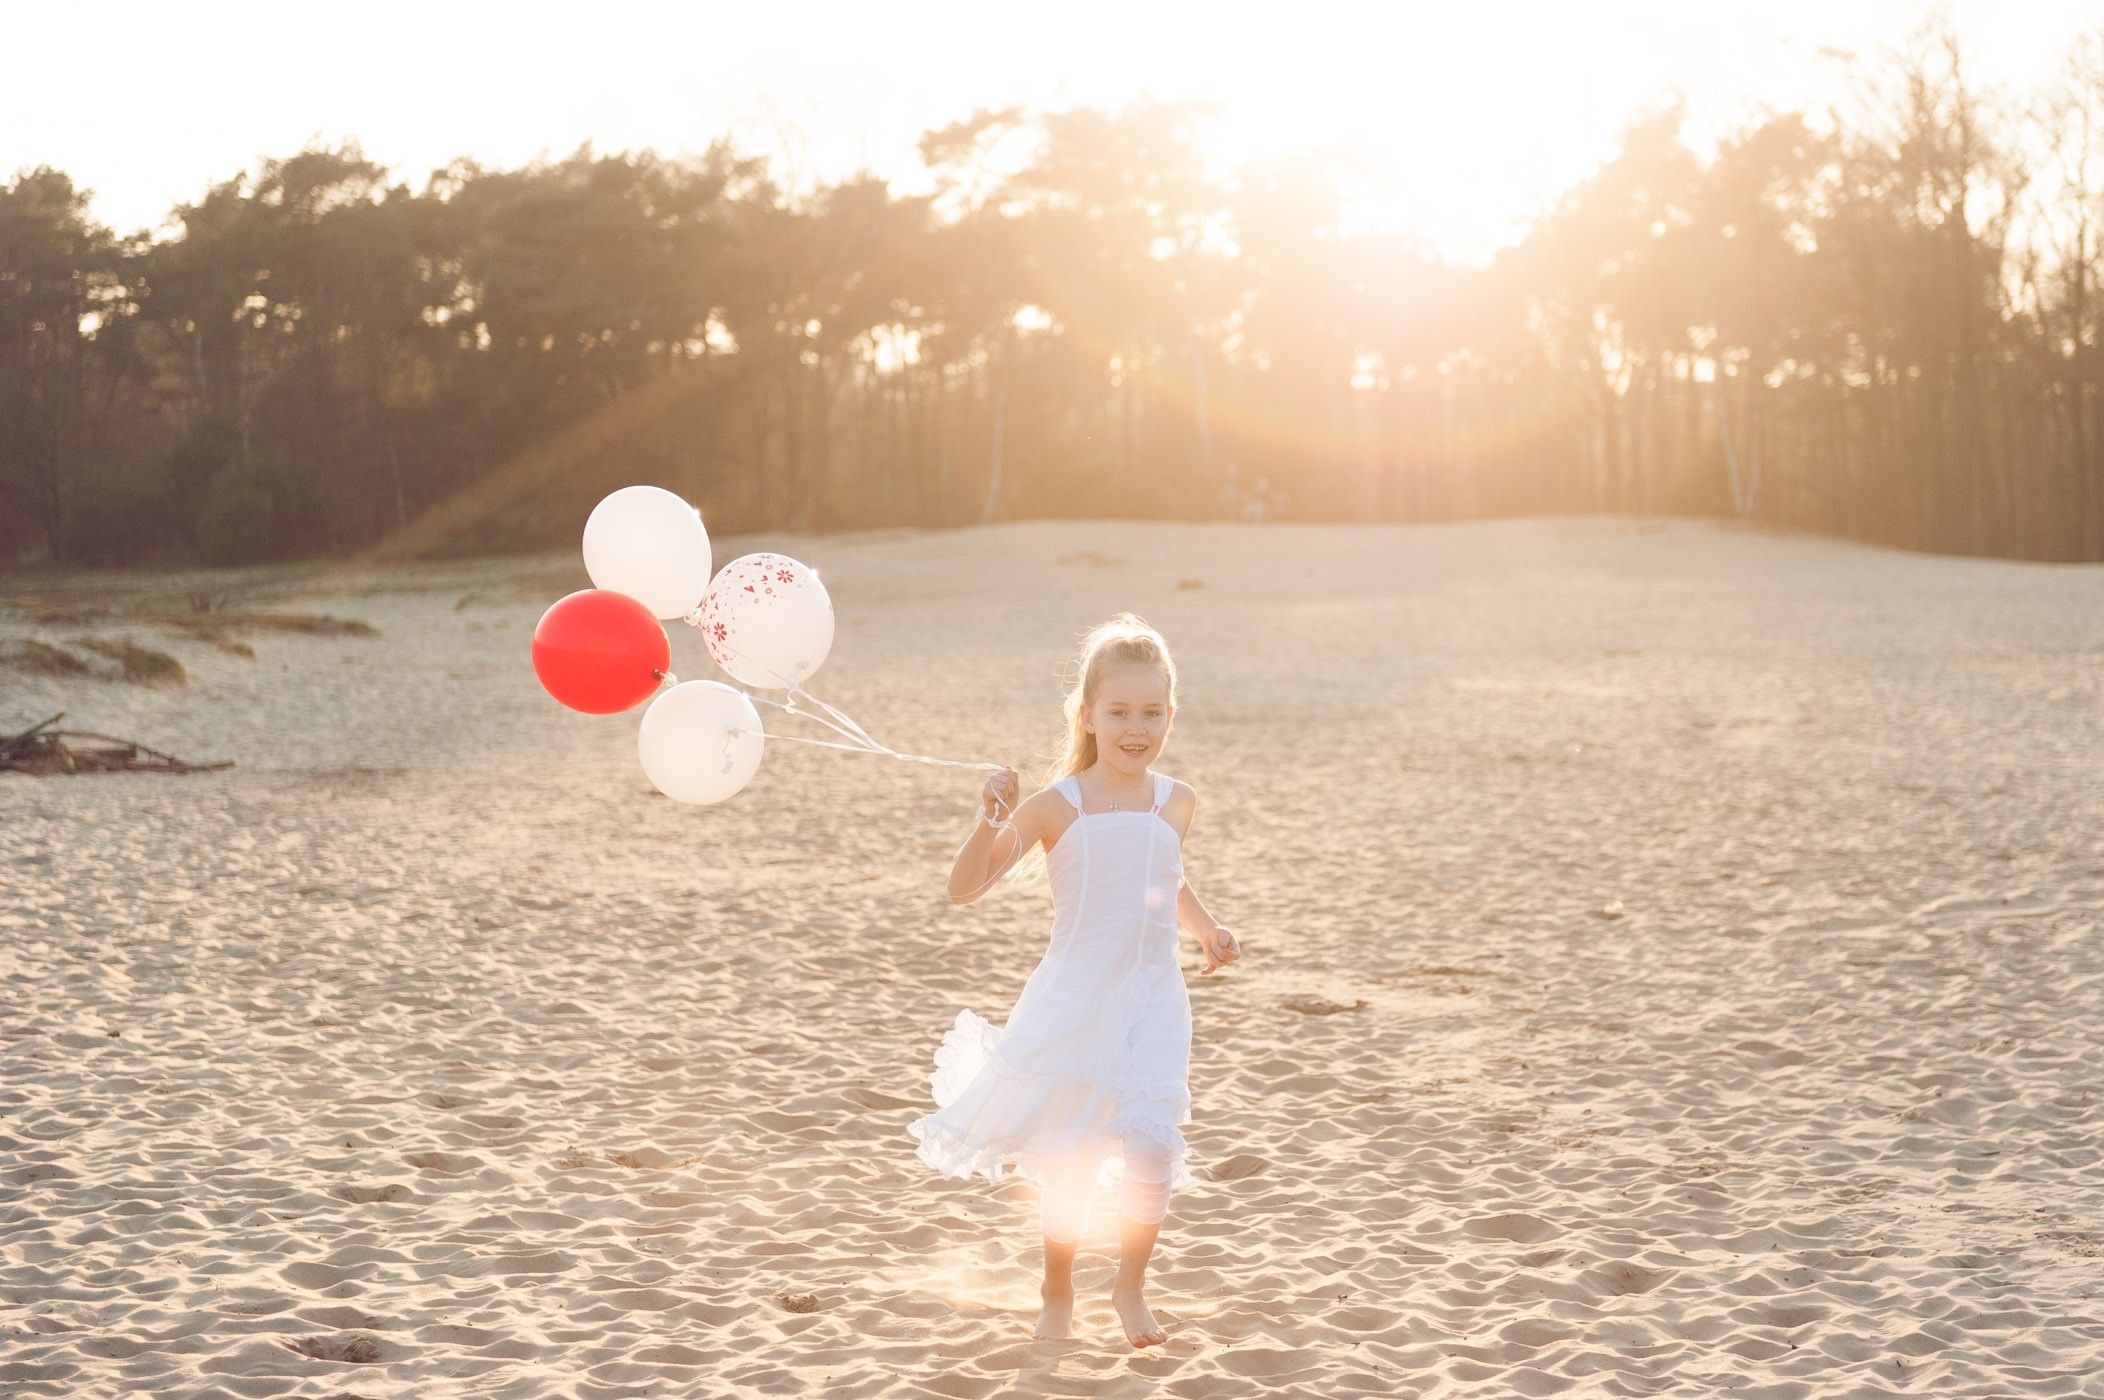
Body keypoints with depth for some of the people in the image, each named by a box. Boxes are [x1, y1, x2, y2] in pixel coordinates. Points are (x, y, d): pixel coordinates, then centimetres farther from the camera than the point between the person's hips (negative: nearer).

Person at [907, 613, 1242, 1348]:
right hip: (1073, 999, -2)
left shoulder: (1175, 802, 2)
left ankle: (1131, 1285, 10)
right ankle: (1057, 1293, 32)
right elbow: (965, 887, -10)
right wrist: (991, 821, -25)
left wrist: (1205, 928, 10)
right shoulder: (1057, 806, -9)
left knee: (1149, 1145, -15)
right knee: (1068, 1158, 7)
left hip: (1153, 998, 2)